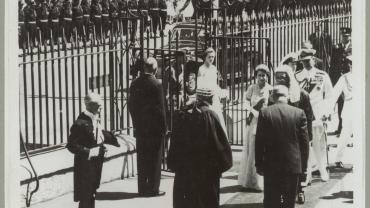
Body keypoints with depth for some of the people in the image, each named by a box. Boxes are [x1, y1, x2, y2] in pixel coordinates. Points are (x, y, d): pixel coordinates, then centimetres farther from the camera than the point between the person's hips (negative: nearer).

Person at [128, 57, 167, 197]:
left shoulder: (135, 83, 3)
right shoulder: (156, 84, -14)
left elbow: (131, 105, 8)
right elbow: (160, 108, -13)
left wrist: (136, 123, 15)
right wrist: (163, 127, -5)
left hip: (140, 127, 5)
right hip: (154, 127, -5)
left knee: (142, 159, 12)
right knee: (154, 159, 2)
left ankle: (142, 188, 16)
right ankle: (153, 189, 4)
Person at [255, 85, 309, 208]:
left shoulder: (265, 113, -6)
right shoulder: (299, 113, -3)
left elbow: (259, 141, -4)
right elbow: (304, 141, -1)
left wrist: (259, 164, 4)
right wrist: (304, 166, 7)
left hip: (271, 166, -1)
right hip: (293, 165, 1)